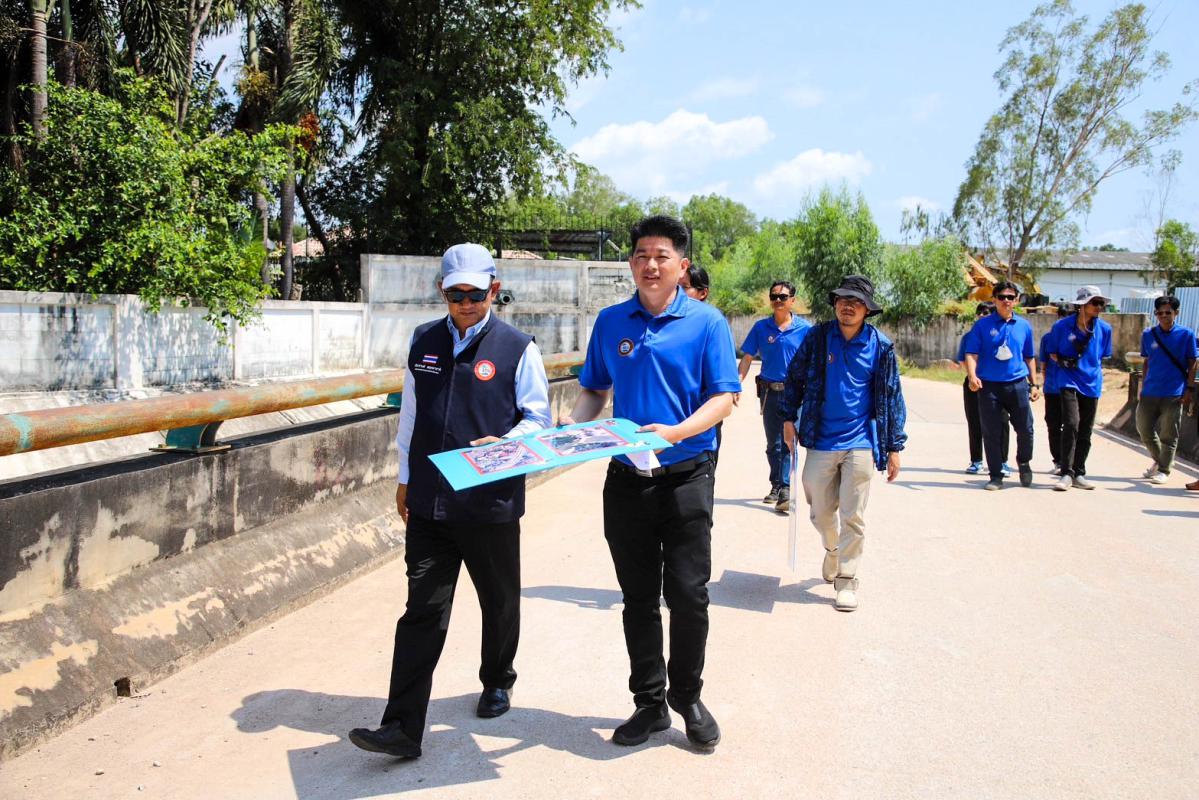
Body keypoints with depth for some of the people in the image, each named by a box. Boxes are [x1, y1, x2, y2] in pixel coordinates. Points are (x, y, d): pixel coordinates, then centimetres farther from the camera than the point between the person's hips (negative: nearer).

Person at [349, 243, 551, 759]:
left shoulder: (517, 348, -3)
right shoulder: (423, 342, 8)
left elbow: (537, 418, 0)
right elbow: (411, 413, 15)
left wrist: (503, 444, -20)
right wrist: (405, 478, 16)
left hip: (491, 501, -2)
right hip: (428, 503, 2)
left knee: (499, 602, 16)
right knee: (423, 610, -1)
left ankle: (496, 683, 41)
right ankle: (402, 727, 1)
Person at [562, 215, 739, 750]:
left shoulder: (706, 322, -3)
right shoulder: (611, 322, 7)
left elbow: (722, 398, -7)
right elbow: (594, 390, 14)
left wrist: (675, 432, -23)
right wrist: (574, 424, -6)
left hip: (686, 479, -3)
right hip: (626, 480, 3)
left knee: (688, 595, 0)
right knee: (639, 599, 11)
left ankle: (687, 697, 24)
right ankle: (649, 703, 27)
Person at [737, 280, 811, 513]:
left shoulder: (804, 329, -1)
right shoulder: (761, 327, 4)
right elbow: (747, 358, 5)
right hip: (769, 391, 3)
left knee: (787, 442, -9)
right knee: (773, 443, 12)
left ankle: (784, 490, -10)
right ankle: (776, 486, 26)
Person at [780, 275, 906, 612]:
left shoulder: (880, 345, -2)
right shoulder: (817, 337, -1)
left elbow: (892, 398, 3)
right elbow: (794, 377, 10)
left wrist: (894, 447, 3)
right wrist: (788, 419, 5)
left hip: (860, 443, -1)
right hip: (820, 441, 2)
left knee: (853, 516, 0)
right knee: (820, 513, 11)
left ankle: (847, 578, 14)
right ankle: (833, 550, 41)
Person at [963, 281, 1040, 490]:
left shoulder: (1024, 326, 10)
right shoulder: (982, 325, 2)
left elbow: (1029, 358, 19)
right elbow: (971, 354, -4)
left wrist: (1034, 384, 15)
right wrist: (972, 376, -20)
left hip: (1017, 384, 2)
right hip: (989, 386, -2)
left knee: (1025, 429, 1)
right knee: (991, 433, 2)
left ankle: (1024, 463, 29)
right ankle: (996, 476, 13)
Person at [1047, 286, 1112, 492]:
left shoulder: (1104, 328, 3)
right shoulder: (1062, 326, -5)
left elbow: (1103, 356, 17)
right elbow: (1052, 353, 7)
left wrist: (1094, 370, 7)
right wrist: (1062, 361, -8)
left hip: (1092, 384, 4)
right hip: (1069, 381, -4)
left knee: (1085, 432, 8)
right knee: (1071, 424, -19)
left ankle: (1079, 474, 19)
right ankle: (1066, 474, -13)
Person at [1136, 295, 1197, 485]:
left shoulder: (1186, 334, -3)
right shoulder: (1148, 334, 5)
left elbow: (1192, 363, 0)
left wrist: (1188, 389, -5)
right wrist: (1142, 387, 11)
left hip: (1173, 394, -4)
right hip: (1149, 391, 4)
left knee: (1168, 435, 2)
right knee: (1144, 429, 9)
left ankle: (1164, 470, 14)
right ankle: (1159, 460, 32)